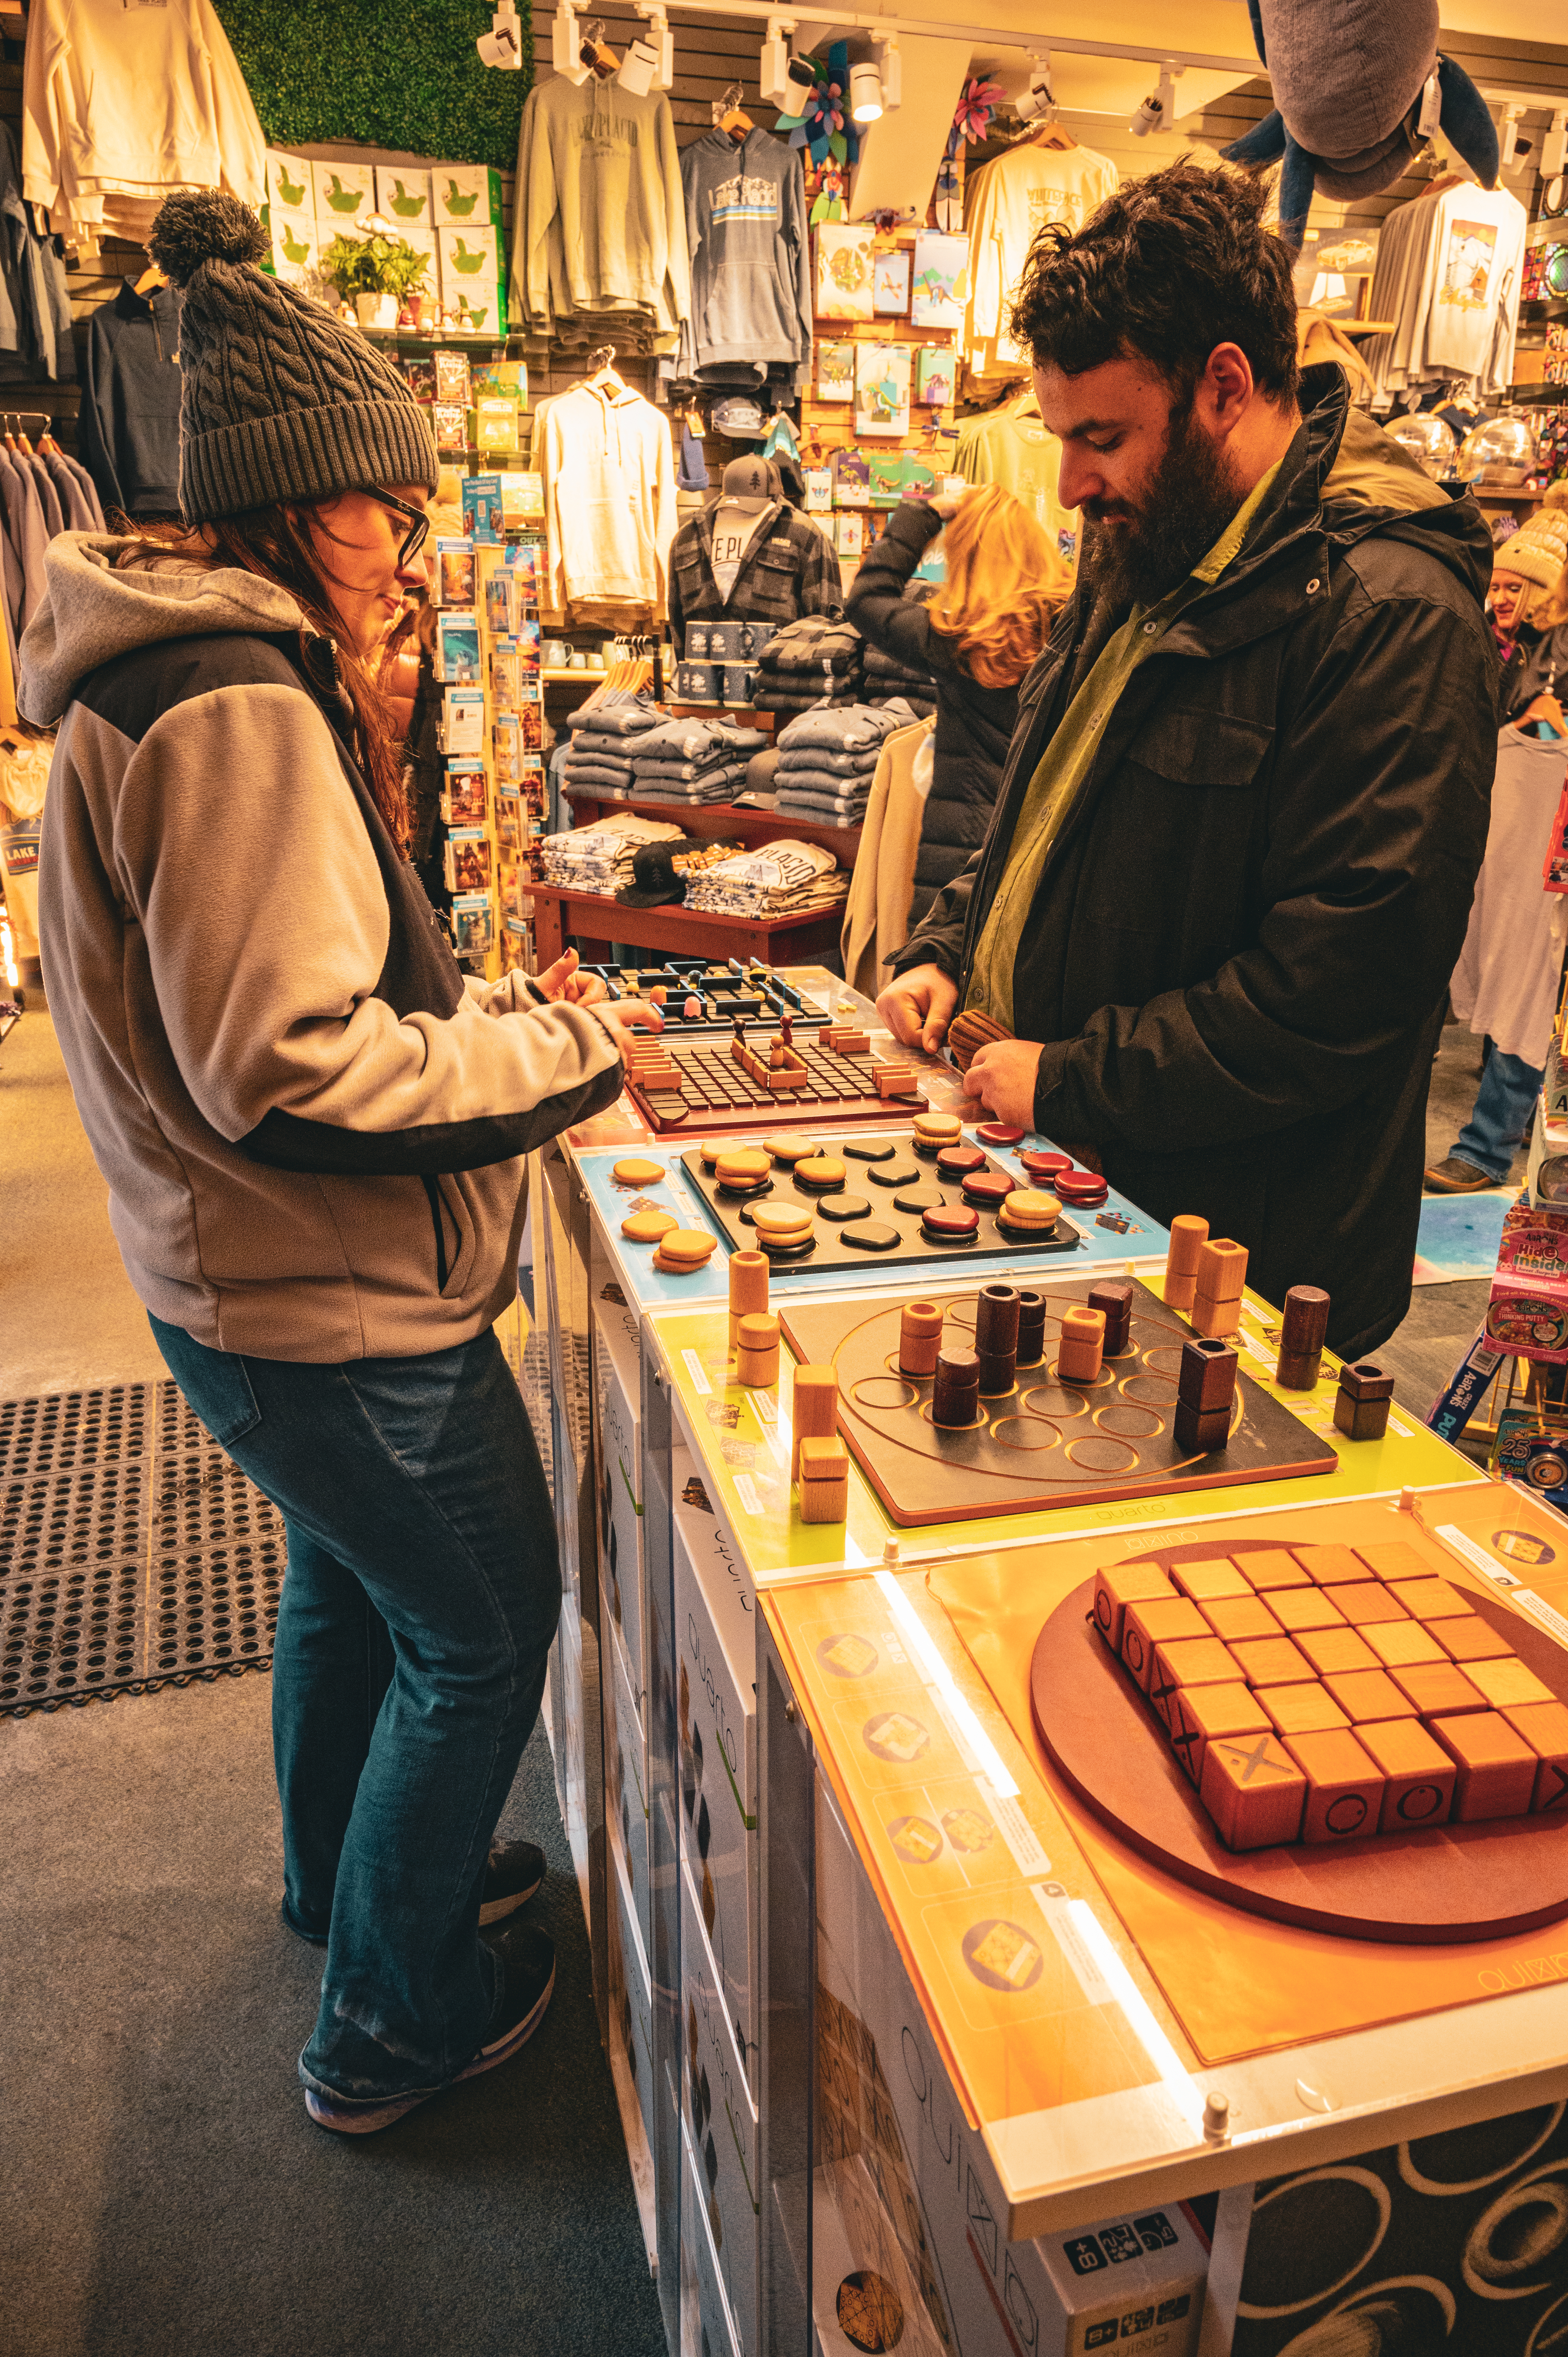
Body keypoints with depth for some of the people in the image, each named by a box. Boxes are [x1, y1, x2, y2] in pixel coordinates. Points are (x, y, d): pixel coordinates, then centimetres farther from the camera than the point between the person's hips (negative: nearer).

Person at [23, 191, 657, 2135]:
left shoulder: (162, 676, 10)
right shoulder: (237, 710, -24)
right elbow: (284, 1069, -27)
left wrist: (484, 1003, 4)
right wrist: (552, 1055, -16)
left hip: (247, 1286, 10)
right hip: (330, 1308, -10)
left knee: (348, 1580, 28)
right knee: (481, 1628, 9)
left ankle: (343, 1879, 54)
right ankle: (386, 2030, 31)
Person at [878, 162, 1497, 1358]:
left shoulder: (1392, 617, -20)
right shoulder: (1147, 554, 10)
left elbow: (1341, 987, -25)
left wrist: (1074, 1082, -21)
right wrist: (947, 946, 5)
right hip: (1060, 1178, 9)